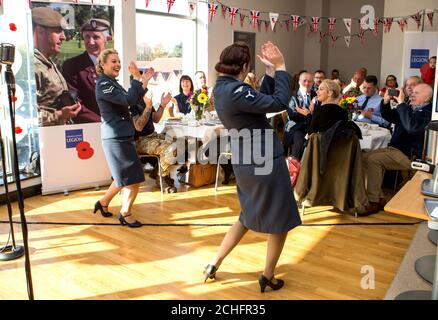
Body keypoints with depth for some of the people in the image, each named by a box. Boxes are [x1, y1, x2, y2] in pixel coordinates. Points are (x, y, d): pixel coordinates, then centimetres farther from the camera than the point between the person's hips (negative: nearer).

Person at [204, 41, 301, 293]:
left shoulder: (222, 87, 5)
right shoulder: (236, 91, -24)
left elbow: (262, 101, 9)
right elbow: (279, 103, -25)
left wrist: (271, 72, 3)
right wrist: (281, 68, -16)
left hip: (246, 162, 9)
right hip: (265, 162, -9)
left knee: (249, 216, 25)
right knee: (280, 221, 10)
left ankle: (214, 264, 28)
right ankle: (268, 277, 24)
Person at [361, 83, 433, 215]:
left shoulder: (428, 112, -12)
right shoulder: (409, 108, 13)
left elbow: (412, 126, -31)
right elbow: (389, 116, 24)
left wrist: (401, 103, -25)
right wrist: (386, 101, 5)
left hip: (410, 155, -9)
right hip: (395, 148, 9)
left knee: (374, 160, -24)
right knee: (365, 157, -6)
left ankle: (373, 202, -16)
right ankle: (379, 198, -4)